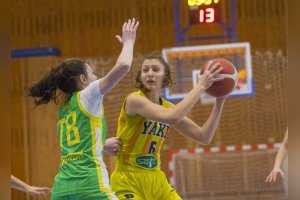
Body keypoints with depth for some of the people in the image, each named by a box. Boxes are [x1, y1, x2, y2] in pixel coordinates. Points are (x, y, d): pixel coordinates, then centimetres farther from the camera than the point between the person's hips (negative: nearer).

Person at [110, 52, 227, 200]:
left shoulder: (167, 107, 7)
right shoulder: (134, 100, -15)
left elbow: (203, 137, 6)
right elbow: (173, 117, -31)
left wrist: (219, 103, -4)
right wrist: (201, 85, -25)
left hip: (156, 180, 8)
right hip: (128, 181, -7)